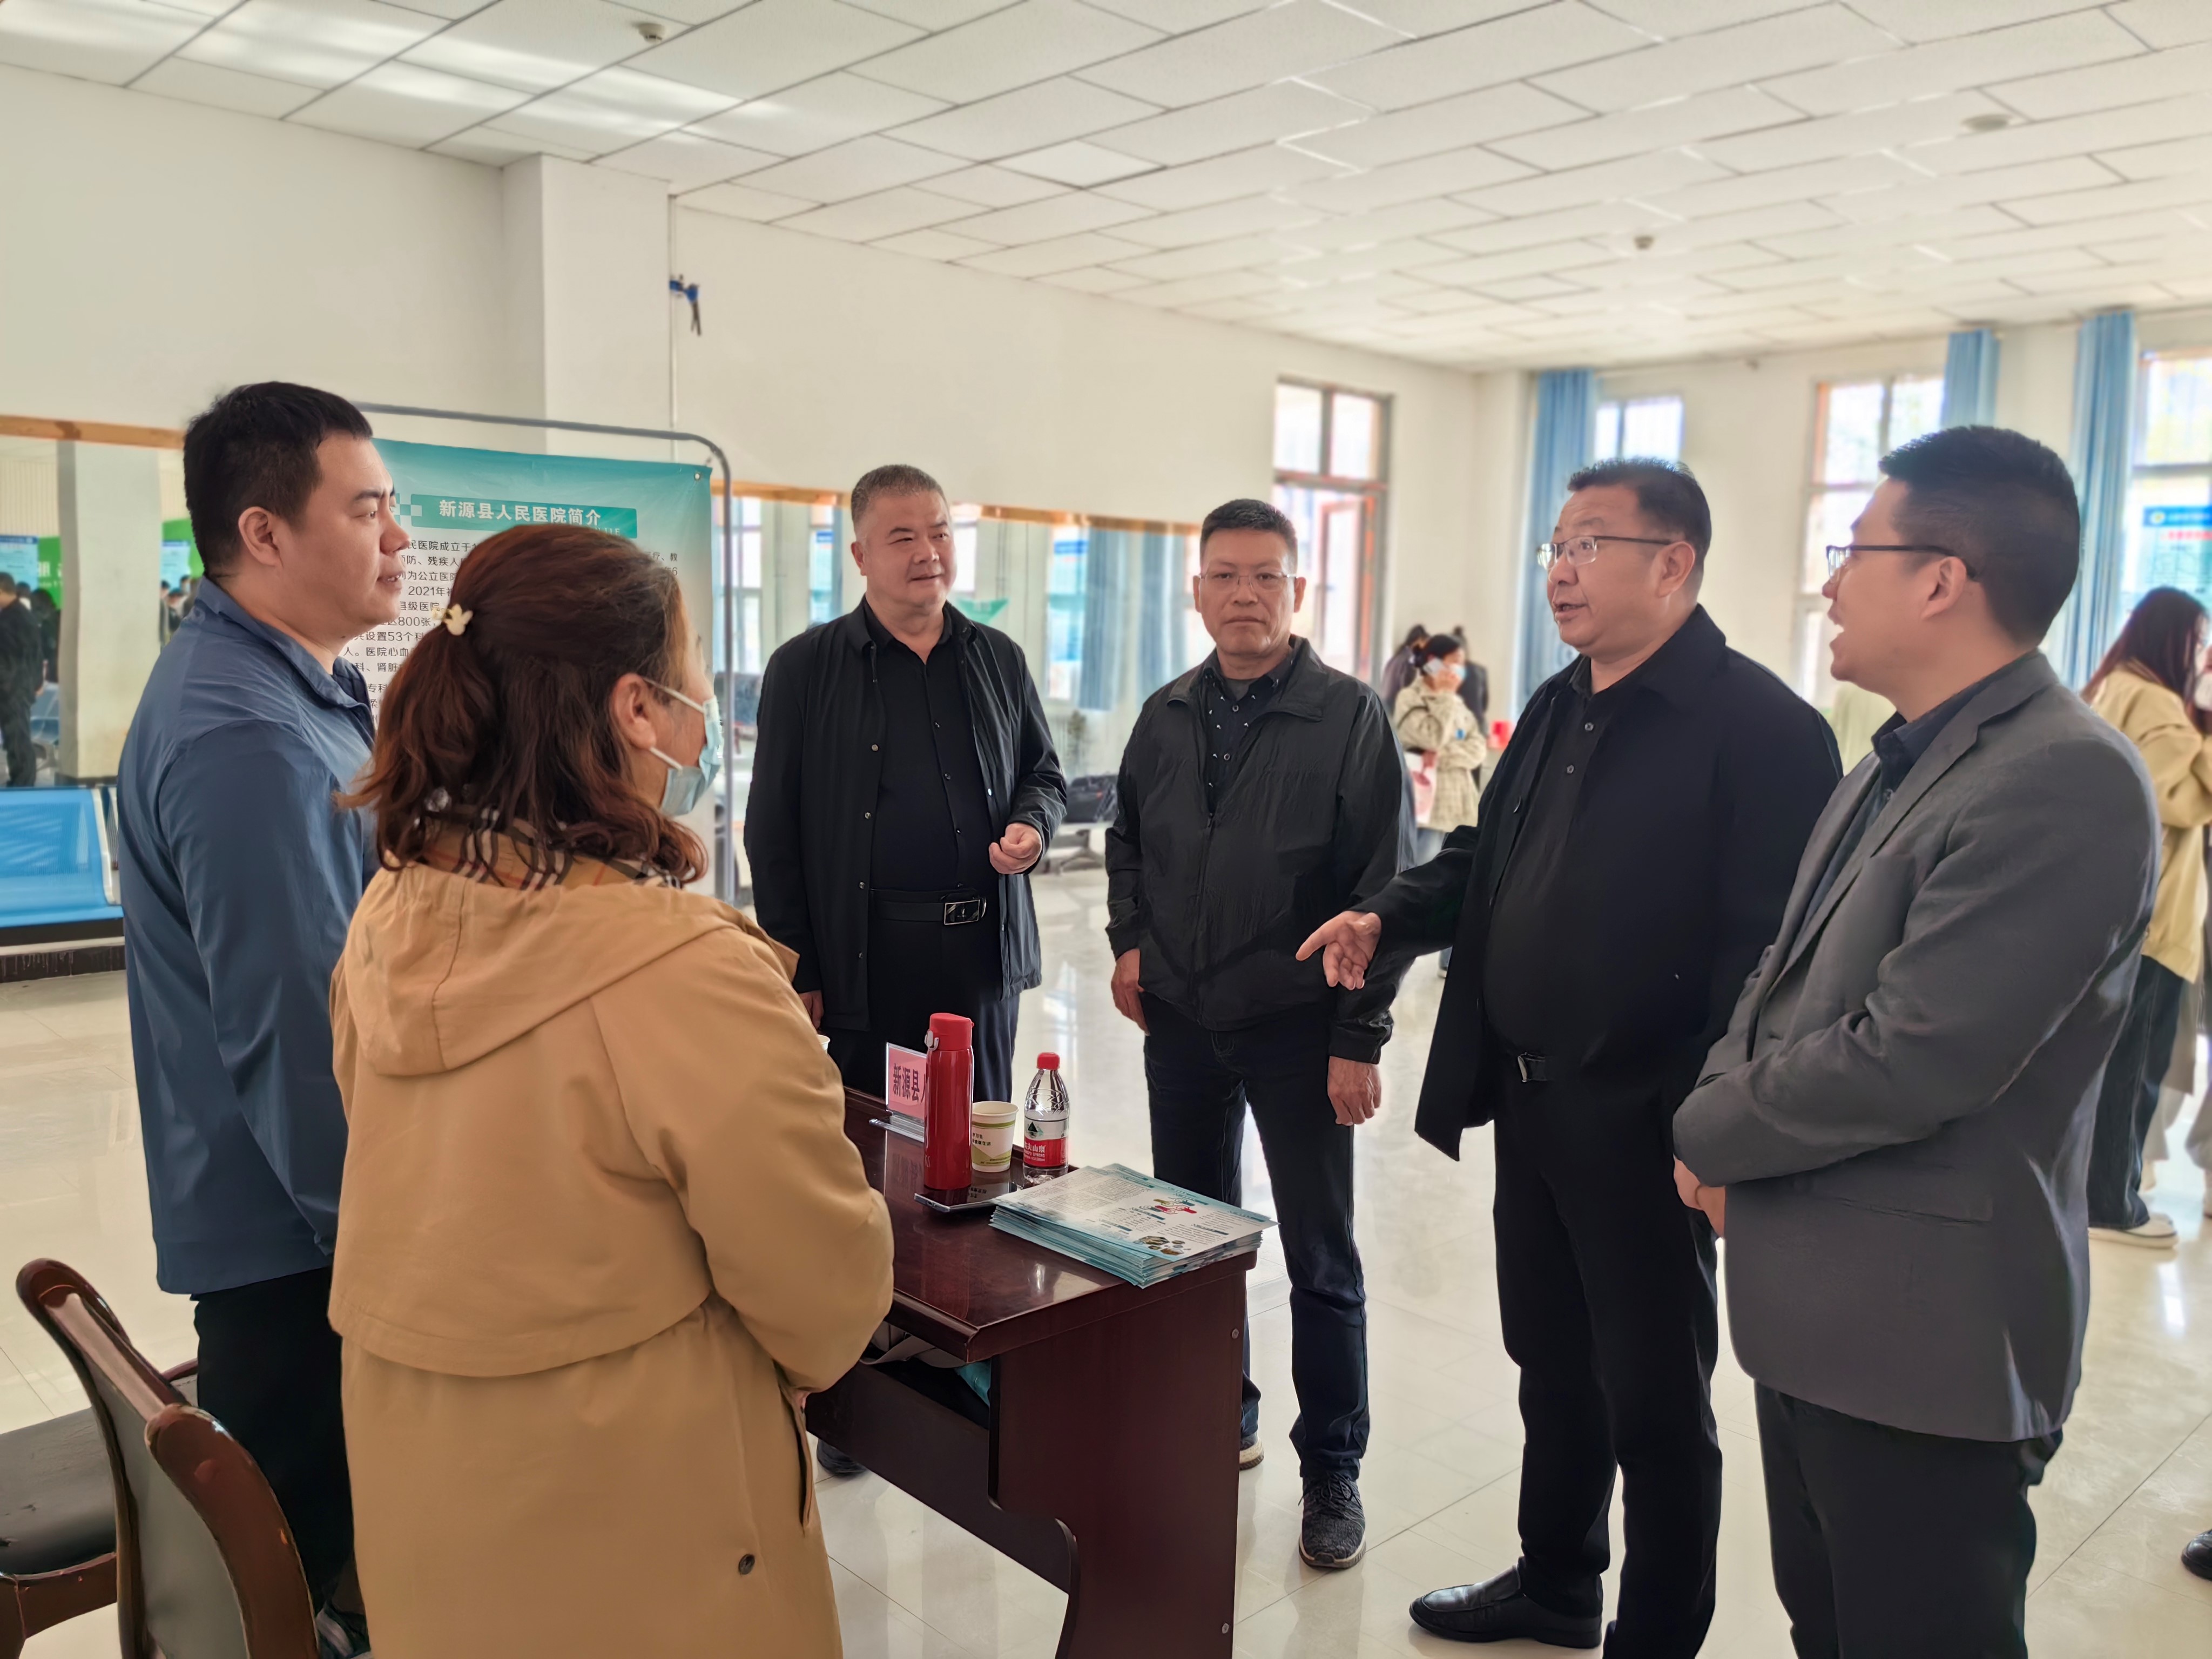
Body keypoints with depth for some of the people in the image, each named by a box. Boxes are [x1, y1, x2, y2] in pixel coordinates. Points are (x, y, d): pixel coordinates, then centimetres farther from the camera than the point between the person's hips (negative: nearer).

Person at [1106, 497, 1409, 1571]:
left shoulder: (1350, 718, -9)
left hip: (1296, 1029, -4)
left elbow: (1383, 889, -11)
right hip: (1181, 1025, 5)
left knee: (1321, 1259, 6)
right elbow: (1128, 843, 19)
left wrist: (1358, 1038, -13)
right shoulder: (1166, 716, 5)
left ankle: (1332, 1470, 23)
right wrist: (1128, 940, 4)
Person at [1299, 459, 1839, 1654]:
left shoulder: (1759, 727, -16)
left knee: (1653, 1397, 10)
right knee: (1551, 1363, 22)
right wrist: (1388, 916, -1)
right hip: (1529, 1102, 8)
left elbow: (1769, 949, -20)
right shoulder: (1559, 708, 10)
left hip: (1642, 1127, -8)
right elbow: (1490, 858, 16)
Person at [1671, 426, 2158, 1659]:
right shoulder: (1902, 765, 11)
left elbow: (1909, 1062, -26)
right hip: (1821, 1309, 9)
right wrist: (1731, 1102, -4)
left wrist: (1711, 1136, -11)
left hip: (1928, 1340, -9)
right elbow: (1789, 972, 16)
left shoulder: (2067, 781, -21)